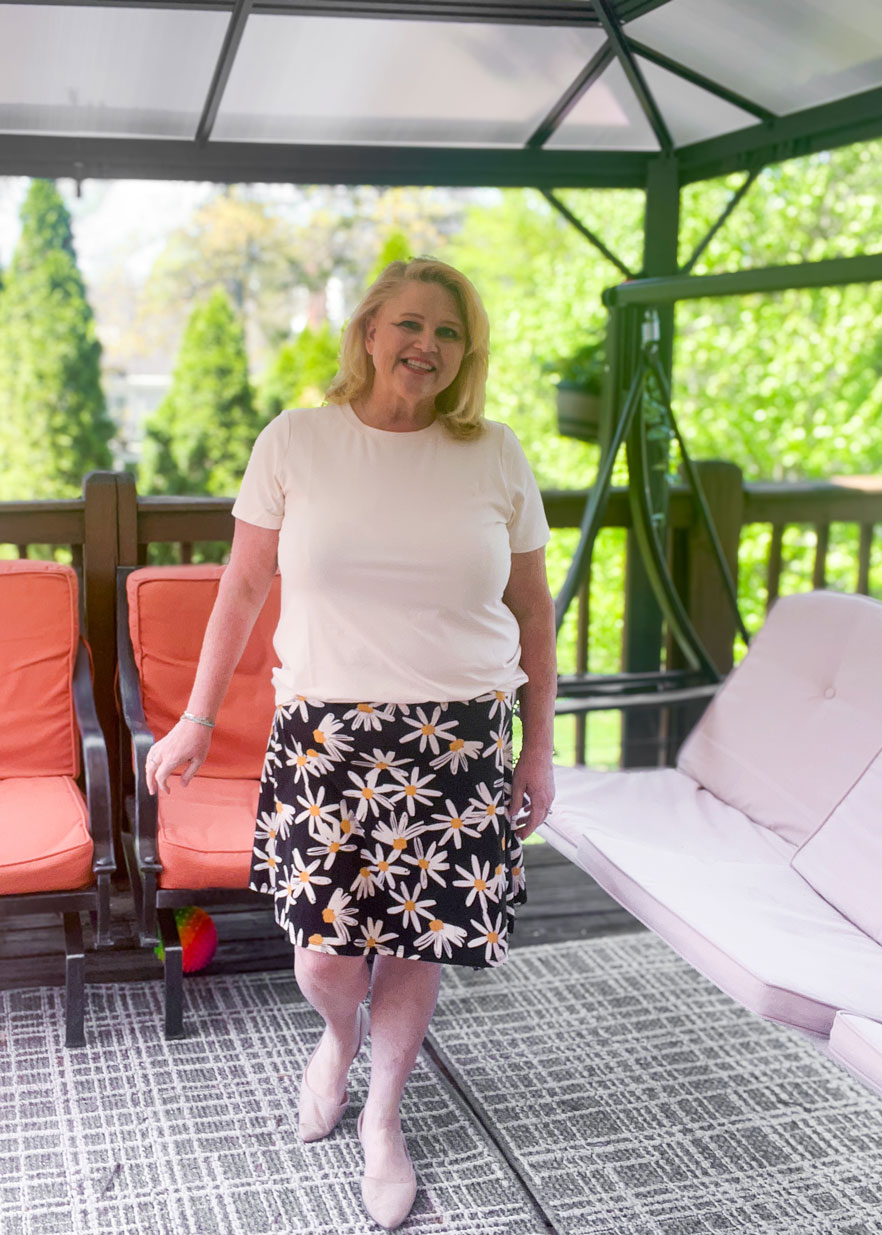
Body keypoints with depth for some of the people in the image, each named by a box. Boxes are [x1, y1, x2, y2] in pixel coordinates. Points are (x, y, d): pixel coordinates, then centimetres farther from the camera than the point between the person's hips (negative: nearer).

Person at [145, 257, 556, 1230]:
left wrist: (538, 747, 8)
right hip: (325, 734, 0)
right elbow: (243, 585, 6)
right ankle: (337, 1035, 38)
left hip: (457, 743, 1)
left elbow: (532, 609, 8)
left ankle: (383, 1115, 33)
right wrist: (197, 717, 7)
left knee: (418, 935, 7)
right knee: (326, 950, 0)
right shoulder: (296, 442, 0)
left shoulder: (495, 456, 2)